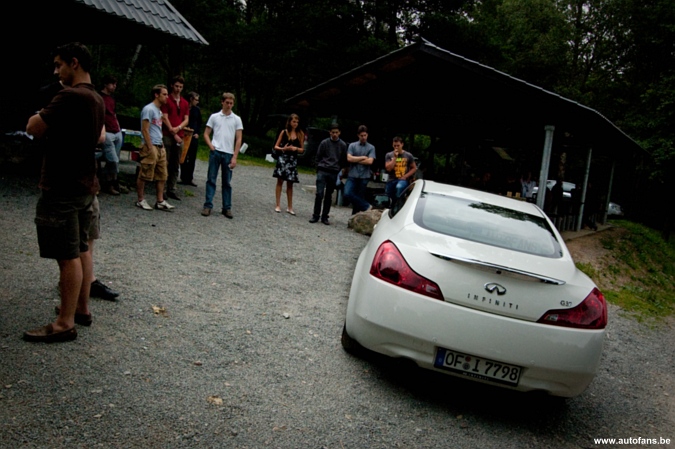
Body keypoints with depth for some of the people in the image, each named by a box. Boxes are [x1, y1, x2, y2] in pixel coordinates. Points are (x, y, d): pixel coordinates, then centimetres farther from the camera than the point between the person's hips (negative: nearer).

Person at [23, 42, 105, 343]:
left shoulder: (70, 96, -19)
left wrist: (38, 116, 4)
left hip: (63, 188, -10)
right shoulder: (96, 100, 11)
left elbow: (33, 129, -17)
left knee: (68, 256, -5)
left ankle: (65, 324, 2)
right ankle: (81, 306, 26)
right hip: (85, 184, 10)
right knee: (81, 250, 16)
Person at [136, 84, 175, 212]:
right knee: (144, 175, -1)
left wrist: (161, 146, 17)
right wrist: (150, 148, -18)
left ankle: (160, 201, 15)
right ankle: (140, 200, 9)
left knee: (162, 176, 9)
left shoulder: (159, 110, 17)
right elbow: (145, 130, -16)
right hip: (151, 147, -9)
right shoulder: (149, 109, -11)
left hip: (160, 147, 9)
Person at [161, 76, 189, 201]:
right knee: (165, 163, -4)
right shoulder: (166, 100, 1)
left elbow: (186, 119, 10)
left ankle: (171, 189, 10)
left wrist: (178, 128, -9)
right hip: (167, 136, -5)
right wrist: (173, 134, -10)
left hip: (179, 136, 5)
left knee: (176, 165, 5)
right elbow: (165, 118, -6)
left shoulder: (185, 103, 15)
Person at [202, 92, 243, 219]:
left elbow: (239, 139, 3)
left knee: (227, 182, 6)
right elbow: (206, 134, 10)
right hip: (215, 152, 0)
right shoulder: (214, 117, 7)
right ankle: (208, 206, 6)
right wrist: (211, 146, -8)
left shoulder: (237, 119, 6)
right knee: (211, 179, 1)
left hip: (228, 154, 0)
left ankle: (227, 208, 12)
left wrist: (234, 157, -4)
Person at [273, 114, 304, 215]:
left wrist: (296, 148, -11)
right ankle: (278, 205, 2)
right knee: (280, 181, -2)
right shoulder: (284, 132, 3)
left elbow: (302, 149, 9)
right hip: (282, 158, -2)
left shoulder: (300, 134, 7)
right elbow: (276, 146, 4)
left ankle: (290, 207, 12)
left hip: (293, 160, 2)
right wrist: (283, 148, -15)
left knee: (290, 183, 6)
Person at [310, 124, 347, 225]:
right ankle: (316, 215, 1)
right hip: (322, 171, -1)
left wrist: (339, 171, 7)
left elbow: (344, 160, 11)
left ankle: (325, 217, 13)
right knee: (319, 194, -7)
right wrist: (319, 169, 5)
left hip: (334, 173, 1)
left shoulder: (343, 145, 5)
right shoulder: (324, 143, 3)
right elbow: (318, 157, 9)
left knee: (329, 196, 7)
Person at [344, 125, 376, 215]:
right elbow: (349, 158, -5)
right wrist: (363, 158, -3)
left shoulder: (371, 148, 6)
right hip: (352, 176, 1)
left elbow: (370, 161, -7)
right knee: (347, 194, -18)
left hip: (364, 177, 0)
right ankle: (367, 206, -6)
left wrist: (356, 160, -4)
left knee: (359, 198, 4)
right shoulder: (352, 145, 8)